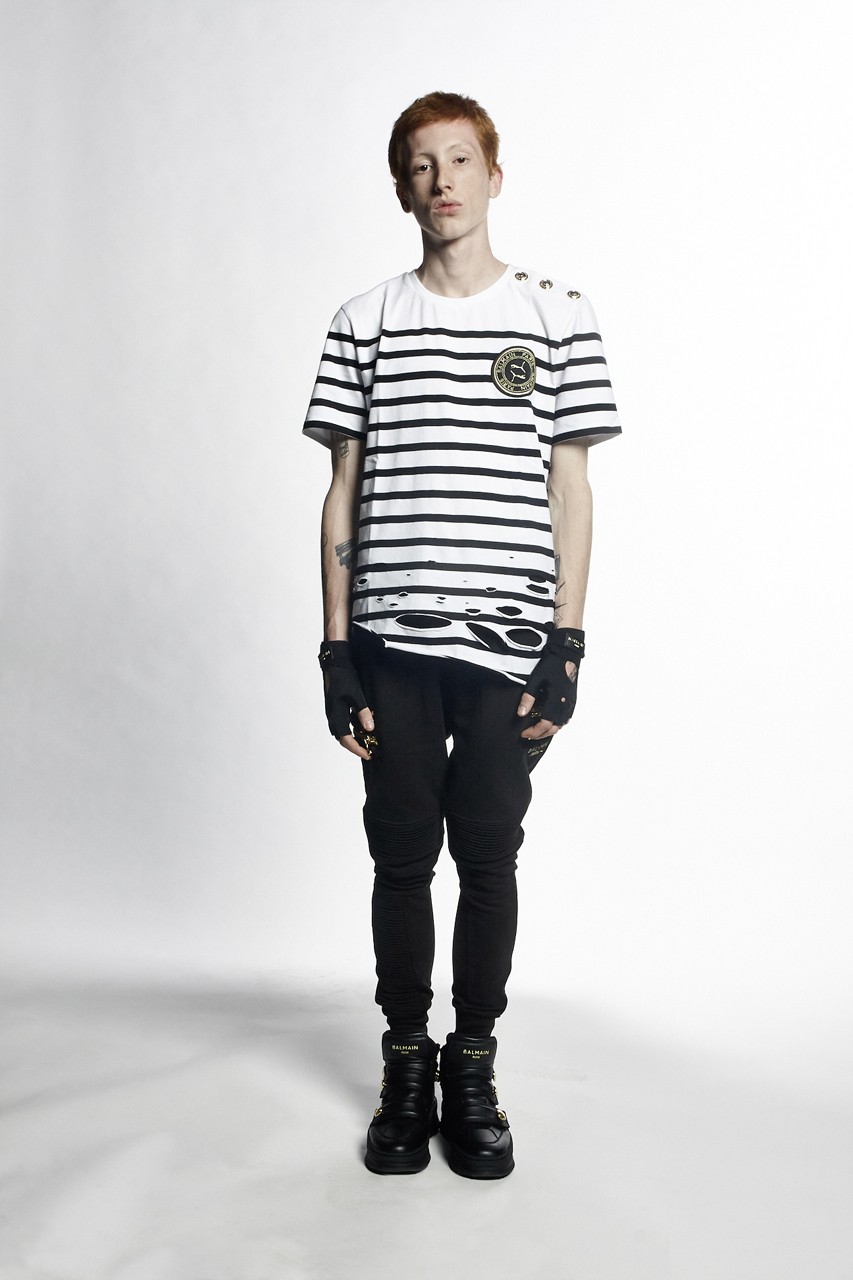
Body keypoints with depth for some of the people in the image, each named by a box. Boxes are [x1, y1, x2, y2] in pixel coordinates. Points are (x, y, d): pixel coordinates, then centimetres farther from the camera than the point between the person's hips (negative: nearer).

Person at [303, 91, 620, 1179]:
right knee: (402, 855, 8)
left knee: (488, 855, 7)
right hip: (392, 643, 1)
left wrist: (566, 646, -2)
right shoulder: (364, 324, 9)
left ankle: (474, 1066, 23)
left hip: (508, 641, -1)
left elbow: (569, 488, 4)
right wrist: (336, 648, 2)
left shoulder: (557, 316, 6)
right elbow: (344, 490, 8)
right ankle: (406, 1063, 24)